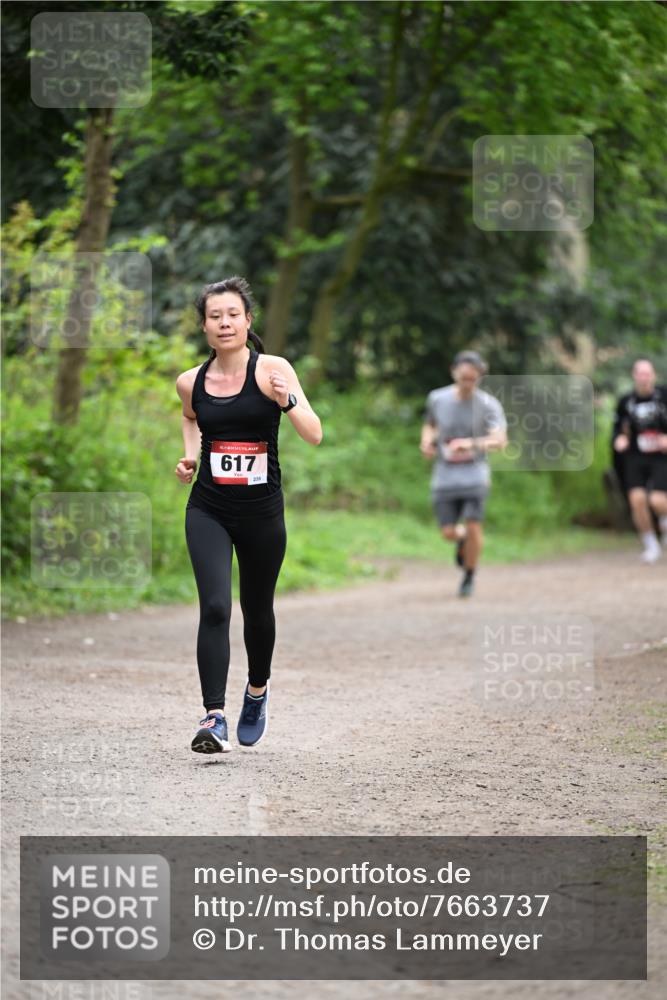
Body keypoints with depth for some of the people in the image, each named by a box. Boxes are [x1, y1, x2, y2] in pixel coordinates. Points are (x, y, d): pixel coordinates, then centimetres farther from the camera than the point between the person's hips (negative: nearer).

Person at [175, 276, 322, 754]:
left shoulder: (272, 370, -9)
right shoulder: (191, 382, 0)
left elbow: (314, 434, -15)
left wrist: (288, 401, -33)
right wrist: (190, 453, 6)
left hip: (262, 512, -1)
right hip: (208, 511, 1)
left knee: (257, 610, 16)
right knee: (214, 607, -17)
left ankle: (258, 689, 45)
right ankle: (214, 718, -19)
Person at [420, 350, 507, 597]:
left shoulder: (488, 404, -8)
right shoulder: (437, 399, 1)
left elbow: (500, 440, -21)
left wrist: (472, 443, -38)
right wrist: (427, 441, 1)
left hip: (474, 473, -2)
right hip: (444, 475, 2)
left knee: (473, 525, -16)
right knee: (448, 532, -4)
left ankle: (469, 576, 8)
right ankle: (462, 538, 35)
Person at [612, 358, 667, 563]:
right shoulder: (626, 402, 5)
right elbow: (619, 427, 16)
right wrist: (619, 439, -6)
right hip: (635, 458, 2)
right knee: (637, 498, -15)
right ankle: (650, 545, 3)